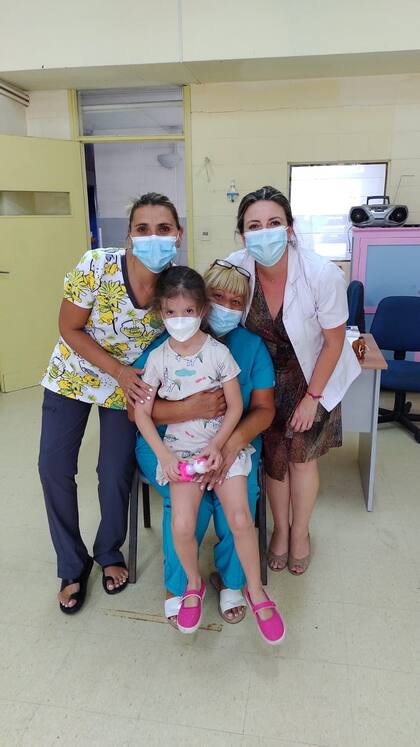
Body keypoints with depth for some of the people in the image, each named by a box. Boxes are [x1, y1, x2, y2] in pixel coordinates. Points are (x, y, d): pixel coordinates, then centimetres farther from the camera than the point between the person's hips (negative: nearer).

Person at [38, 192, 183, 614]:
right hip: (73, 373, 0)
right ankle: (73, 565, 21)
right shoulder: (95, 267, -27)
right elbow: (69, 330, -15)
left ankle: (109, 554, 30)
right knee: (54, 468, -3)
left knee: (116, 475, -1)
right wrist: (119, 371, -24)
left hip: (130, 383, 1)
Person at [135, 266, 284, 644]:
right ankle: (194, 583, 17)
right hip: (180, 449, 1)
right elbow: (142, 412, 0)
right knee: (182, 526, -15)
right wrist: (164, 455, -9)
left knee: (240, 519, -14)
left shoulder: (218, 352, -5)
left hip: (223, 444, -1)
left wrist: (218, 445, -15)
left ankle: (255, 591, 13)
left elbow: (236, 406, -3)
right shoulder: (158, 358, -2)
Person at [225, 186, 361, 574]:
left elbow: (333, 342, -15)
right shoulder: (234, 268, -23)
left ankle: (300, 533, 31)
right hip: (264, 374, 2)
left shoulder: (323, 274, -29)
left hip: (312, 374, -1)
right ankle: (280, 528, 33)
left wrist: (312, 397, -11)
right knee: (273, 455, 6)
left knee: (301, 455, 4)